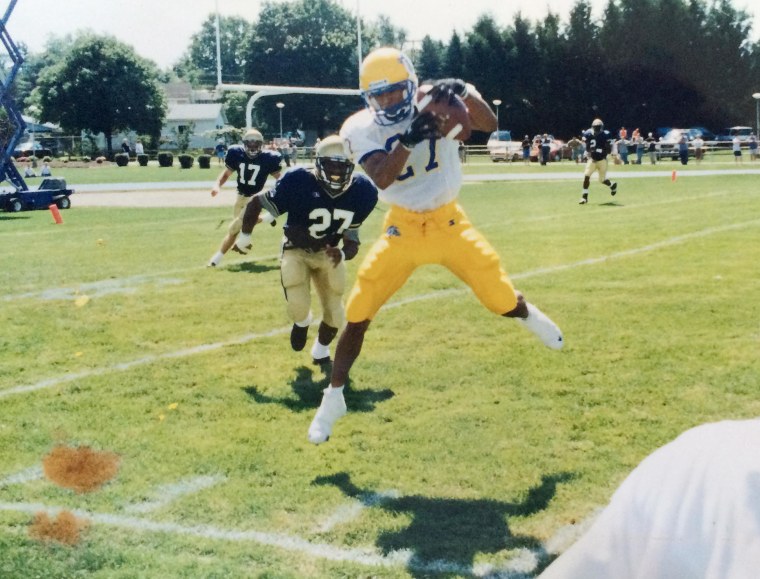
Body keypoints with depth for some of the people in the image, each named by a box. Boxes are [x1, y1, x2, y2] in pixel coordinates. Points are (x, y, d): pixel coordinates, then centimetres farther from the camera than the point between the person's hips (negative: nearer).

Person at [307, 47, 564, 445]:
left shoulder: (435, 102, -10)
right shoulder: (361, 129, -11)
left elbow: (489, 125, -19)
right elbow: (381, 179, -25)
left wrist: (464, 92, -34)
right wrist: (408, 139, -37)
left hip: (449, 222, 1)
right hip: (403, 227, 0)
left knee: (501, 298, 3)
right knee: (358, 315, -7)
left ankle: (528, 315, 43)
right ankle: (333, 399, 9)